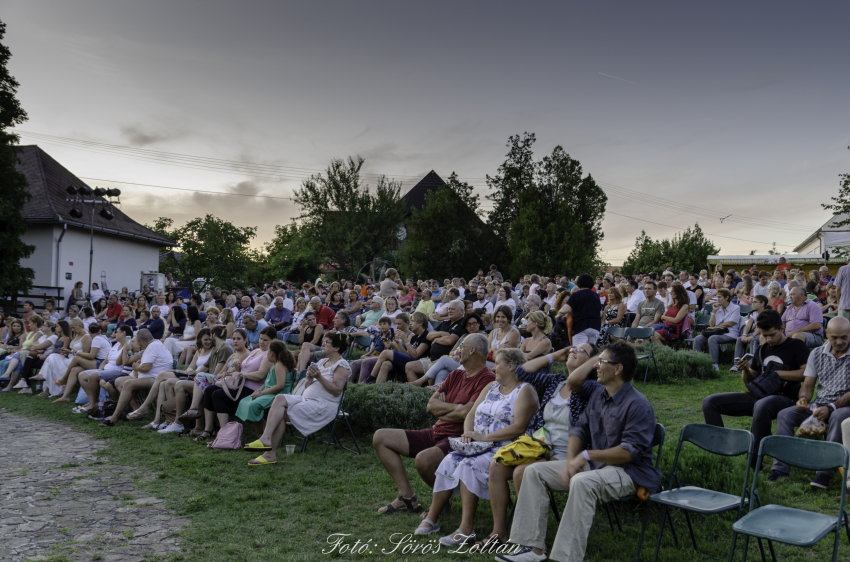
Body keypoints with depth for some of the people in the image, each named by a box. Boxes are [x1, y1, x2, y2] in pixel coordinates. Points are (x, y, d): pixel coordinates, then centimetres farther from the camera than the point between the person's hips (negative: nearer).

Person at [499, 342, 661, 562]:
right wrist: (571, 461, -5)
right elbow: (579, 428, 12)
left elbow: (630, 452, -23)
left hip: (628, 471, -9)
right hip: (594, 463, 9)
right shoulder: (598, 394, 9)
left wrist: (587, 455, -21)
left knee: (581, 482, -40)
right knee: (534, 471, -4)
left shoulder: (637, 405, -17)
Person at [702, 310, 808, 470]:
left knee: (761, 406, -43)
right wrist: (745, 370, 0)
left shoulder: (796, 345, 4)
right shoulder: (763, 349, 20)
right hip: (757, 395, 6)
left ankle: (754, 460, -31)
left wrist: (777, 373, -9)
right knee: (710, 402, -8)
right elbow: (749, 381, 22)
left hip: (784, 398, -6)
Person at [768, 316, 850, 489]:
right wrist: (803, 400, -14)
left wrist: (831, 407, -24)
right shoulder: (817, 354, 9)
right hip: (819, 404, 4)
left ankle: (826, 471, -36)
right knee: (784, 415, -18)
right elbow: (808, 386, 8)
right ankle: (781, 468, -21)